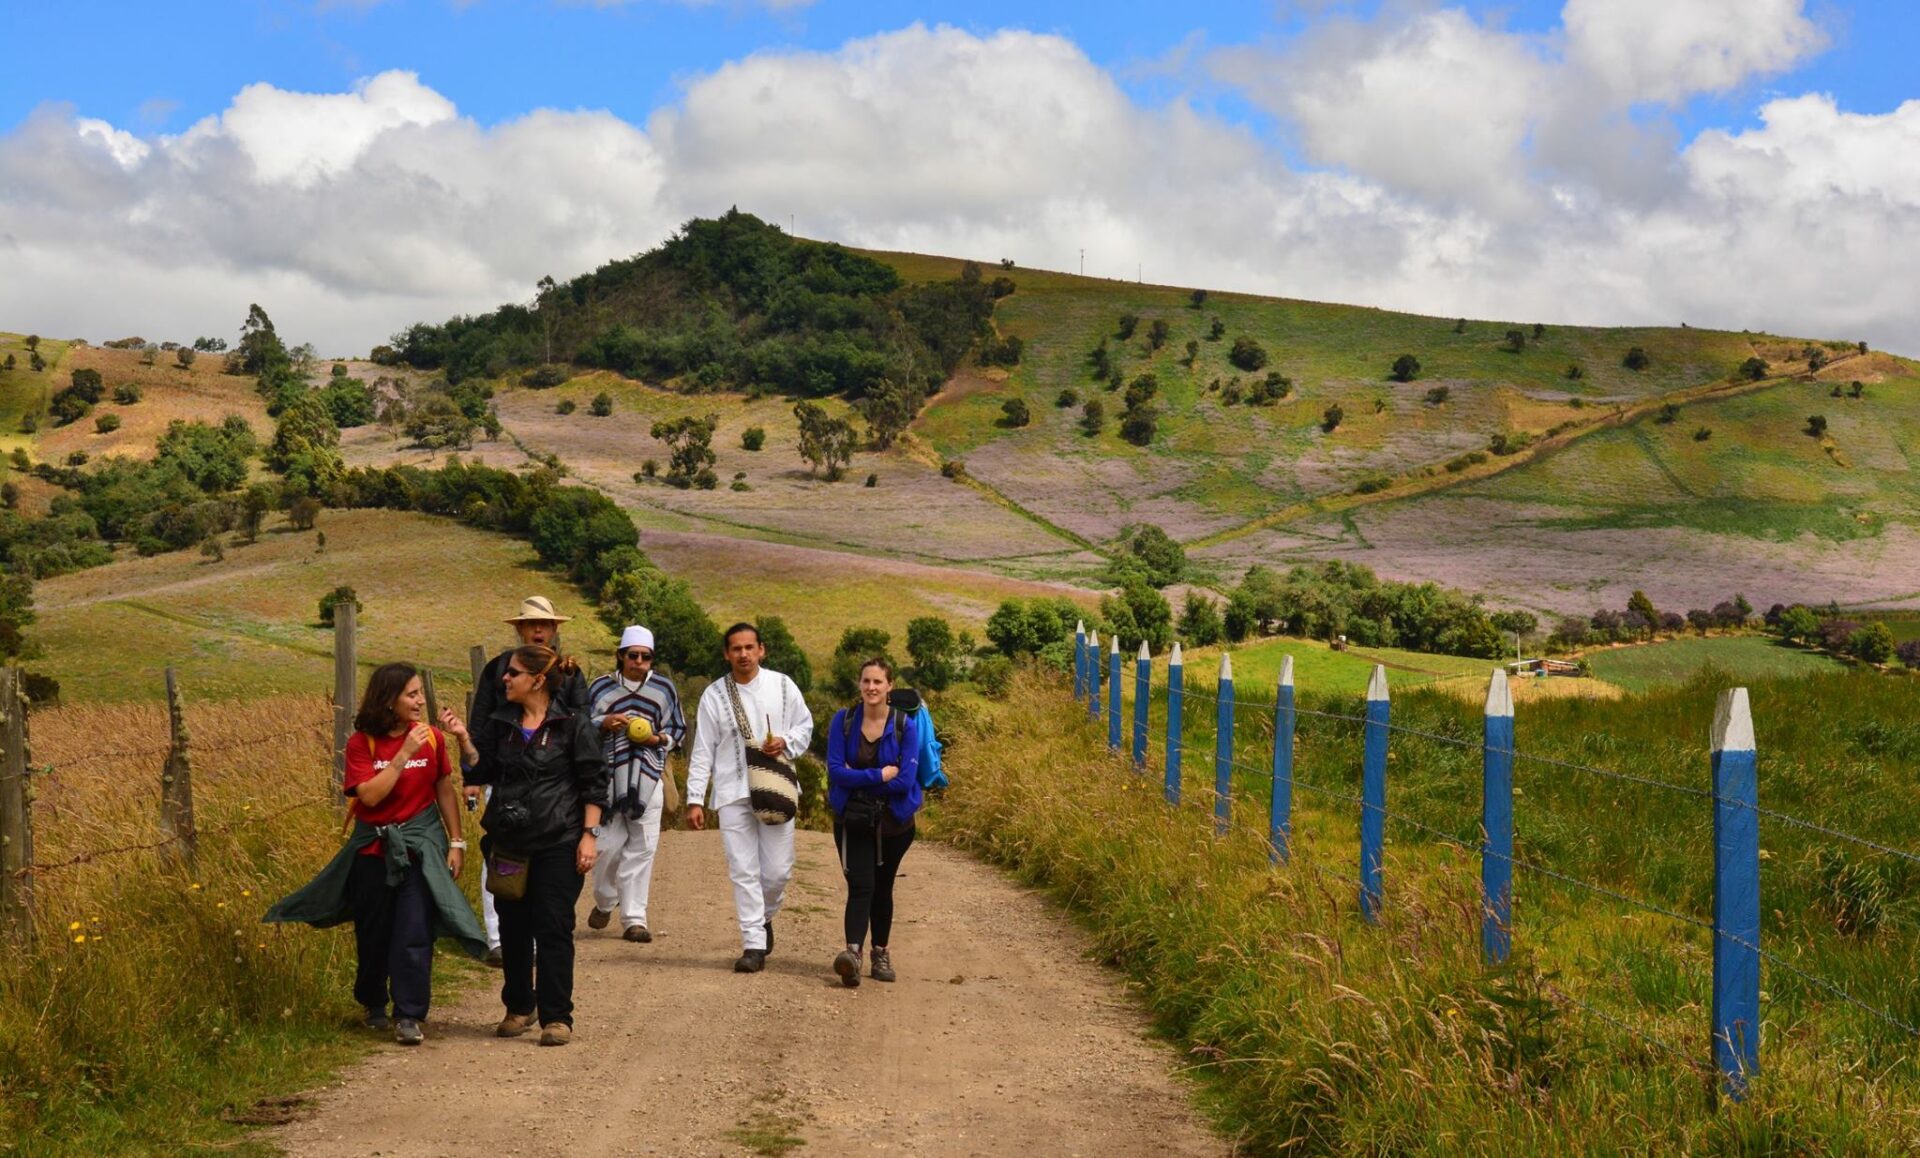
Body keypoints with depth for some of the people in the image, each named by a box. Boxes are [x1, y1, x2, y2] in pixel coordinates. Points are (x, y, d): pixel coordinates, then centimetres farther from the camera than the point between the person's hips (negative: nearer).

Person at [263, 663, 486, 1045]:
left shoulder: (432, 737, -3)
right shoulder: (361, 743, -8)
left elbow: (445, 790, 4)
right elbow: (370, 795, -19)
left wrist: (456, 841, 1)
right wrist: (404, 753, -24)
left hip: (419, 844, 0)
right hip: (373, 847, 0)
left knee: (414, 931, -10)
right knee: (373, 933, 12)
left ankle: (409, 1016, -5)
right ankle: (374, 1006, 34)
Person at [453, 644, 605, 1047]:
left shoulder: (573, 725, -5)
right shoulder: (502, 723, 11)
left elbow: (593, 784, -4)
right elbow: (484, 771, 14)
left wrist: (588, 835, -9)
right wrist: (464, 740, 0)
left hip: (557, 844, -5)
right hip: (509, 843, 5)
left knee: (553, 929, -5)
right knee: (513, 927, 11)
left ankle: (557, 1017, 1)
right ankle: (519, 1007, 25)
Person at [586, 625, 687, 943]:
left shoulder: (664, 688, 8)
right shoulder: (601, 687, 6)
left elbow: (678, 730, 14)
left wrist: (658, 739, -6)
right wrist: (604, 723, -12)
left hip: (648, 777, 1)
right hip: (609, 776, -1)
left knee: (642, 847, -2)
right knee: (609, 845, -3)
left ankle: (634, 918, 2)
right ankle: (604, 902, 22)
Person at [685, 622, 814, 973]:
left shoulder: (782, 686, 4)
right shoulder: (714, 695, 1)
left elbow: (806, 725, 15)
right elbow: (702, 751, 3)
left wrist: (786, 742, -7)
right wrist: (694, 799, -2)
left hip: (775, 791, 1)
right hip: (732, 793, -1)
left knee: (778, 870, 2)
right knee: (743, 871, -3)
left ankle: (764, 918, 32)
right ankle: (754, 945, 1)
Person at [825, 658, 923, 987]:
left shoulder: (905, 725, -7)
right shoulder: (843, 721, -4)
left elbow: (906, 779, -14)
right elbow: (835, 770, -11)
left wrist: (857, 778, -12)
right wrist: (879, 776, -18)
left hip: (894, 820, 1)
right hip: (853, 820, -1)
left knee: (882, 887, 13)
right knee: (860, 886, -16)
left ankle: (881, 954, 29)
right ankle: (852, 952, -30)